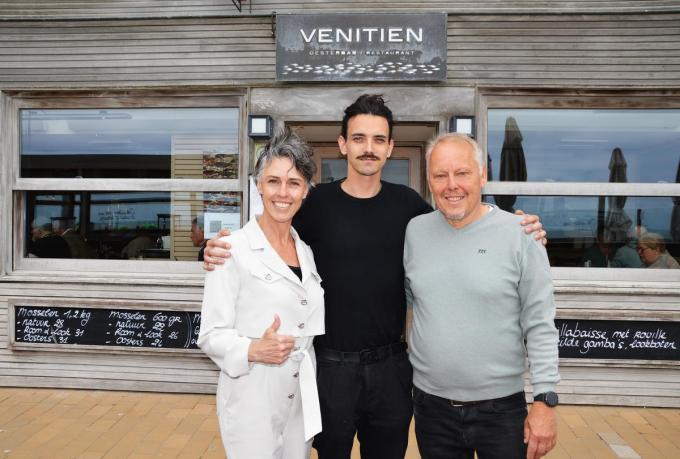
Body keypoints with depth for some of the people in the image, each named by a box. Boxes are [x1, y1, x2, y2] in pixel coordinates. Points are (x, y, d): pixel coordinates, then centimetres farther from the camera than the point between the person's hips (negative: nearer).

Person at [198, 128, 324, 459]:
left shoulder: (306, 251, 7)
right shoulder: (233, 249, -12)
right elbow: (211, 335, -12)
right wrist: (253, 350, -28)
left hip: (302, 397, 6)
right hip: (253, 400, -6)